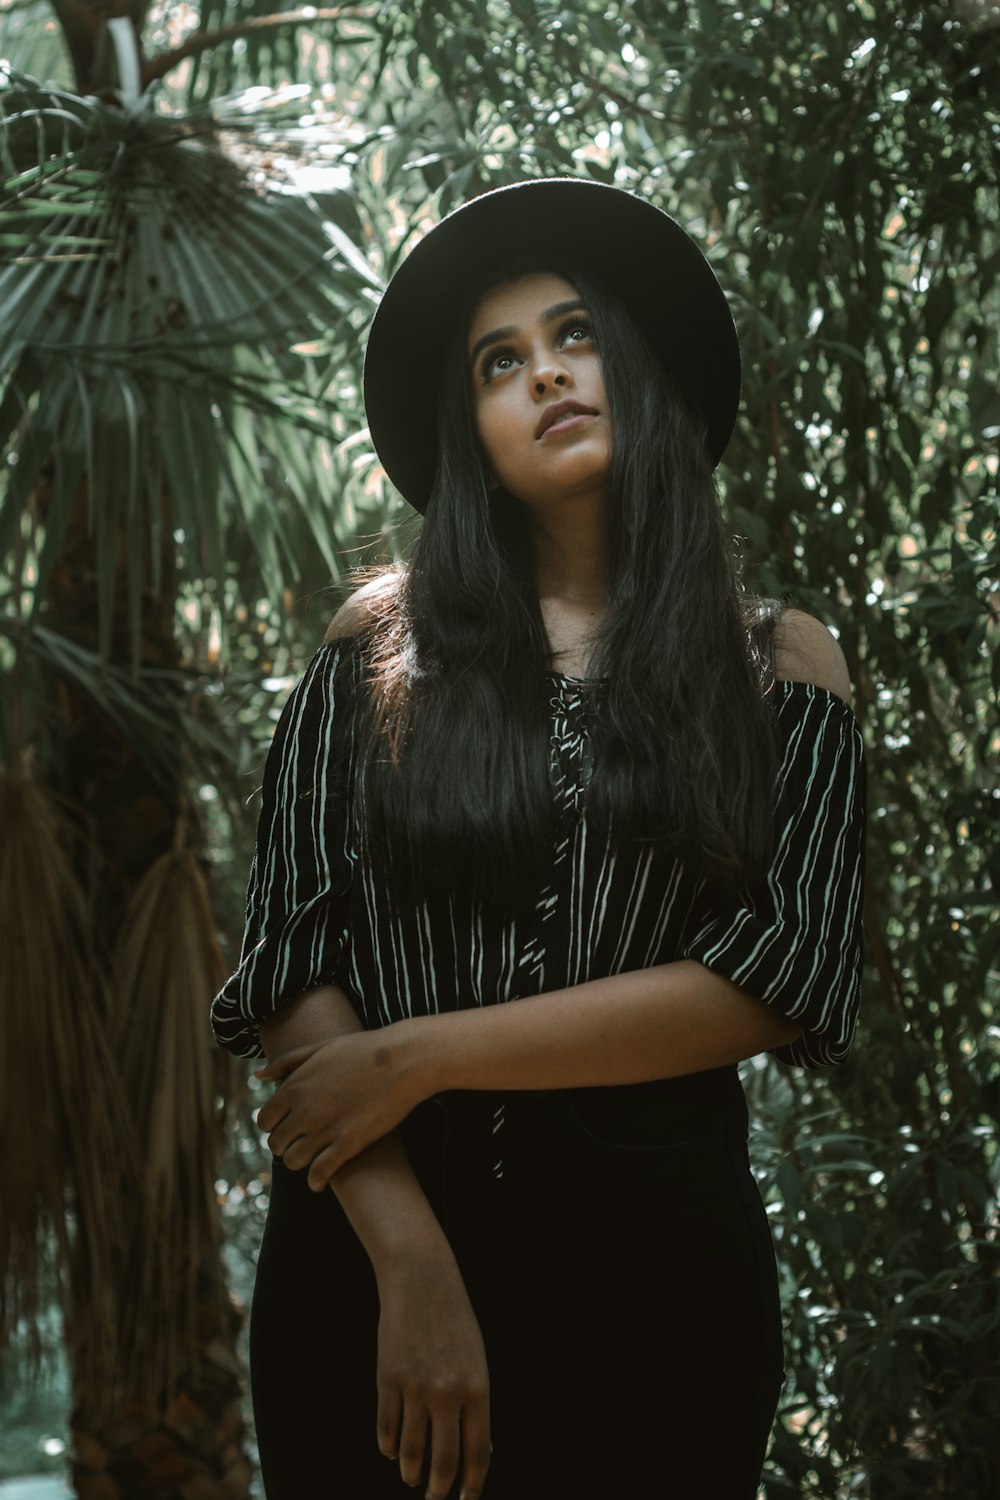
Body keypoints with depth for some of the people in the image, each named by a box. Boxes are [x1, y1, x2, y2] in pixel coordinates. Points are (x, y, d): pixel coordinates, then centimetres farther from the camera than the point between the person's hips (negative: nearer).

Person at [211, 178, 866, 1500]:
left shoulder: (779, 669, 2)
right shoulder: (382, 648, 2)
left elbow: (779, 985, -9)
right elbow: (291, 961, -5)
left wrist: (422, 1055, -13)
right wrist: (413, 1264, -17)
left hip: (656, 1245, 0)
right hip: (374, 1233, 0)